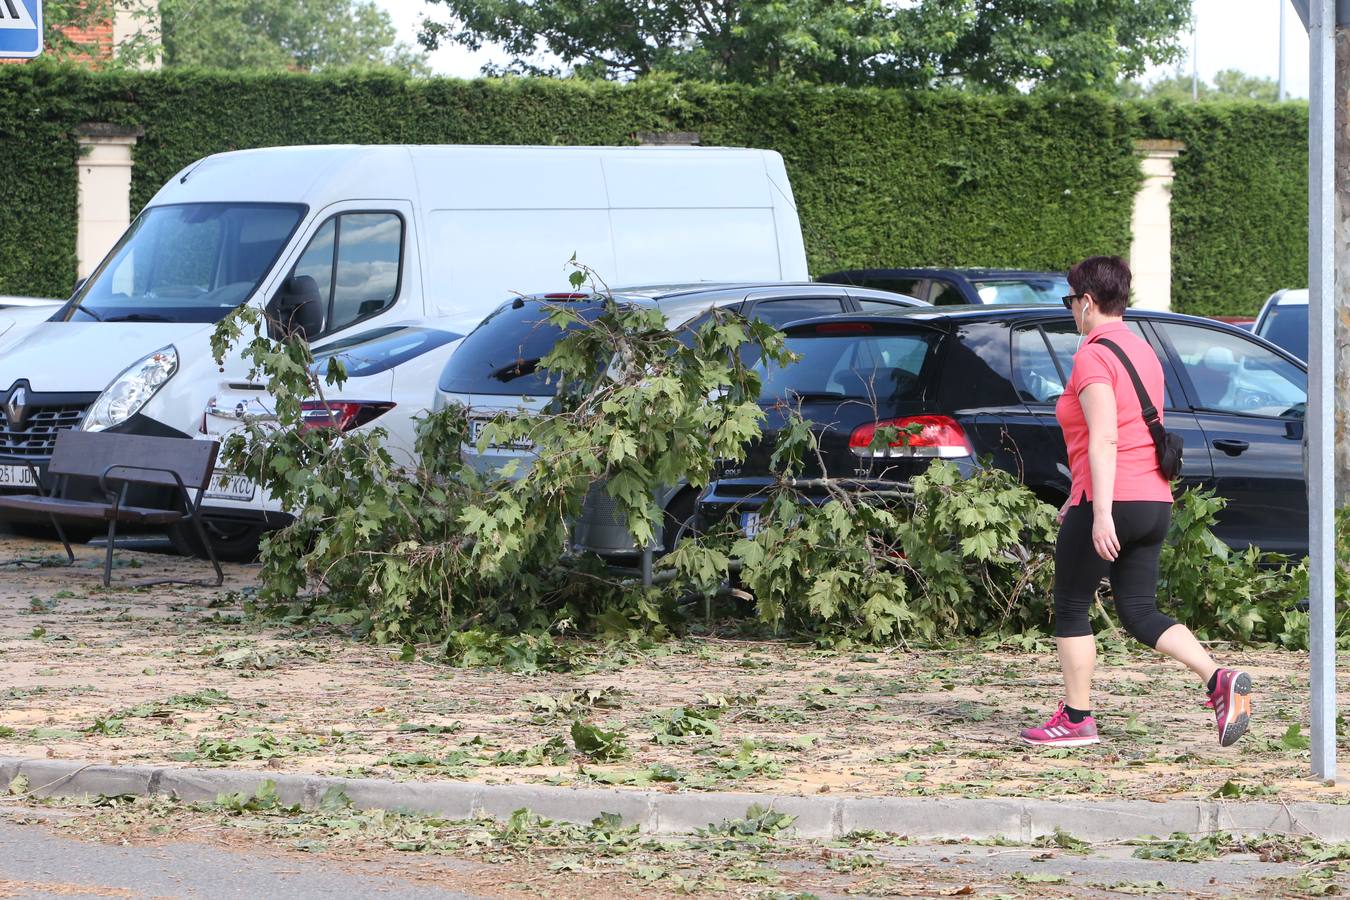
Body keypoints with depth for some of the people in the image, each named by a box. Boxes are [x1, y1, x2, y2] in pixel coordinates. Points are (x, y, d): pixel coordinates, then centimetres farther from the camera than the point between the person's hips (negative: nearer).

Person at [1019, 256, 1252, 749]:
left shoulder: (1093, 356, -12)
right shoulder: (1143, 352, 16)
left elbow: (1103, 440, -22)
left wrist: (1100, 513, -27)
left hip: (1109, 503, -8)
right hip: (1155, 502, 8)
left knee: (1070, 610, 7)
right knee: (1139, 613, 9)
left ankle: (1076, 719, 11)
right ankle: (1219, 680, -10)